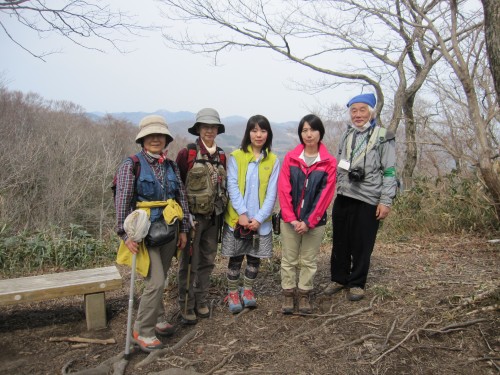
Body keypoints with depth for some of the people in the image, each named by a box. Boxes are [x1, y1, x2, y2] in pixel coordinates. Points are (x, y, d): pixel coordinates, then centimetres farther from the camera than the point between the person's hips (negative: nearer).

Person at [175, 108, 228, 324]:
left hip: (213, 217, 5)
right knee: (190, 262, 3)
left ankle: (200, 300, 27)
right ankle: (186, 306, 16)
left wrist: (222, 214, 12)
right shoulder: (186, 154, -9)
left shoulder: (221, 156, 6)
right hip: (193, 216, -5)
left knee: (208, 261, 12)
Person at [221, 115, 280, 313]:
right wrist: (242, 213, -17)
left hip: (261, 220, 2)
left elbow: (272, 192, -3)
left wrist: (259, 218, -13)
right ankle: (233, 293, 23)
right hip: (237, 218, -2)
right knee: (236, 258, 8)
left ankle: (248, 291, 30)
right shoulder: (236, 156, -3)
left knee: (254, 258, 12)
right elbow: (232, 187, -8)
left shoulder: (273, 160, 2)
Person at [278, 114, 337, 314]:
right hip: (290, 220, 1)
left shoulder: (329, 162, -4)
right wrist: (291, 218, -14)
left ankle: (304, 295, 26)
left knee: (309, 260, 11)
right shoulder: (290, 158, -2)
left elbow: (325, 195, -8)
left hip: (315, 221, 0)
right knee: (289, 259, 10)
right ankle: (288, 295, 24)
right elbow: (283, 190, -6)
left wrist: (309, 221, -13)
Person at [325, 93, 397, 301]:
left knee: (362, 245, 5)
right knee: (340, 242, 12)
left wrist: (386, 201, -10)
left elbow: (389, 172, -6)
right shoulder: (346, 136, 14)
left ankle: (357, 283, 22)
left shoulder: (382, 137, -3)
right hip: (343, 198, 5)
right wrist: (334, 191, 16)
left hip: (367, 200, -5)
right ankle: (338, 278, 29)